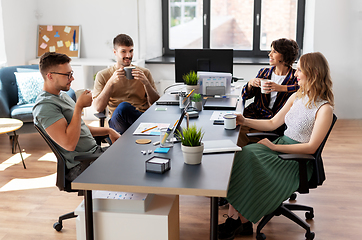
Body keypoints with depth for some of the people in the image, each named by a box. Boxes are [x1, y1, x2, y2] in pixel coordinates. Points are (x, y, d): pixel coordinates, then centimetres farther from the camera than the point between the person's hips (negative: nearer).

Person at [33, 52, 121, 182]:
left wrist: (108, 131, 12)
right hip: (81, 167, -10)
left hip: (94, 151, 10)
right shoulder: (45, 106, -18)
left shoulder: (62, 95, 16)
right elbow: (69, 144, -28)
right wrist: (79, 106, -21)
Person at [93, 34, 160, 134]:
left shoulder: (144, 73, 16)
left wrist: (146, 83, -6)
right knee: (123, 106, -34)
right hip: (116, 121, 1)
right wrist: (111, 82, -10)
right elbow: (98, 108, 0)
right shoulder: (103, 76, 12)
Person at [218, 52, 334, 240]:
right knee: (243, 155, -20)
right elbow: (273, 123, 14)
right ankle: (235, 218, -21)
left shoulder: (324, 109, -14)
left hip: (297, 163, -7)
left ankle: (239, 222, -5)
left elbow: (311, 147, -17)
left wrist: (274, 147, -17)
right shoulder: (296, 97, 9)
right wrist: (244, 121, 2)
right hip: (281, 148, 7)